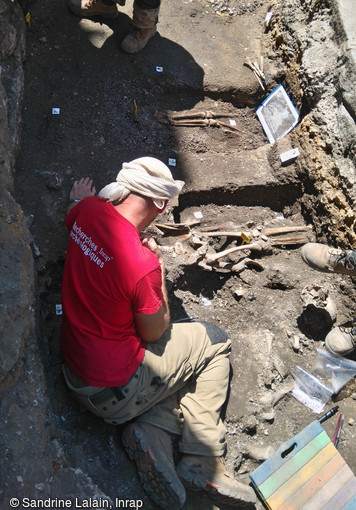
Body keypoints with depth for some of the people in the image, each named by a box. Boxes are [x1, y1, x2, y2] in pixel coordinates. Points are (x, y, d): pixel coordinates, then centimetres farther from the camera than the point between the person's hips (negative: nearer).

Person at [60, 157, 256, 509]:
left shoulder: (88, 209, -10)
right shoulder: (142, 263, -32)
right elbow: (155, 332, -14)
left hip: (75, 362, 8)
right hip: (112, 390, -8)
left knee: (184, 362, 22)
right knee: (215, 342, 8)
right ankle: (202, 463, 12)